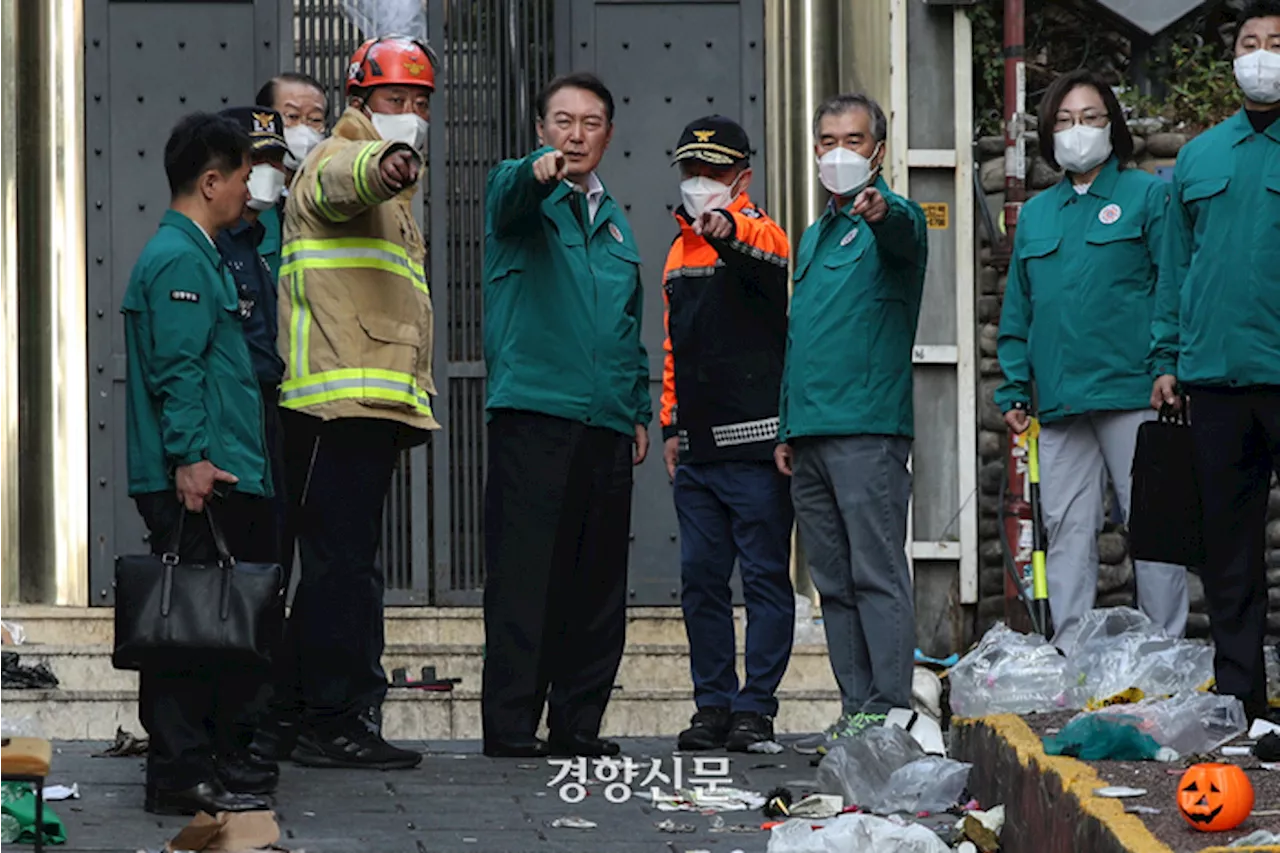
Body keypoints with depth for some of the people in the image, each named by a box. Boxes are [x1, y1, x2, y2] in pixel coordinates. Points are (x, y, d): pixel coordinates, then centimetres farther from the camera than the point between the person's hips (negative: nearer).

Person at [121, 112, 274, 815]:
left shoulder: (198, 255, 22)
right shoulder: (180, 260, -11)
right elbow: (177, 369, -19)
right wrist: (188, 458, -23)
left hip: (216, 478, 11)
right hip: (193, 485, -11)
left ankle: (218, 757, 18)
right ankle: (182, 775, -10)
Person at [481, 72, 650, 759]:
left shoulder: (612, 219, 22)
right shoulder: (520, 192, 4)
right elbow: (512, 199, -22)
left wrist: (639, 409, 20)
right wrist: (540, 170, -45)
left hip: (606, 423, 6)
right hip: (533, 413, -6)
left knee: (597, 584, 7)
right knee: (524, 574, -8)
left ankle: (578, 723, 13)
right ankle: (510, 724, -7)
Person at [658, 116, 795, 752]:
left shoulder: (758, 235, -3)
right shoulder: (681, 250, 18)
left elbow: (764, 249, -30)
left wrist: (728, 228, -51)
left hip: (754, 443, -7)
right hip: (696, 451, 7)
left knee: (765, 575, -2)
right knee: (700, 578, 7)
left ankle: (755, 709, 1)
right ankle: (714, 705, 14)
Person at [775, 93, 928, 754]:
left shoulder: (892, 218, -2)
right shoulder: (813, 236, 23)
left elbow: (904, 236, -29)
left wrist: (879, 213, -52)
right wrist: (787, 429, 20)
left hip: (868, 430, -8)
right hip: (810, 435, 8)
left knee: (877, 575, -9)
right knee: (835, 583, 8)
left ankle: (890, 714, -10)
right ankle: (856, 714, 11)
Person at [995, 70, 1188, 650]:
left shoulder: (1147, 196, 5)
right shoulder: (1035, 215, 18)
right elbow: (1017, 313, 20)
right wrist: (1013, 390, 11)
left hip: (1132, 393, -4)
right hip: (1060, 401, 5)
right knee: (1066, 529, 4)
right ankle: (1070, 656, 7)